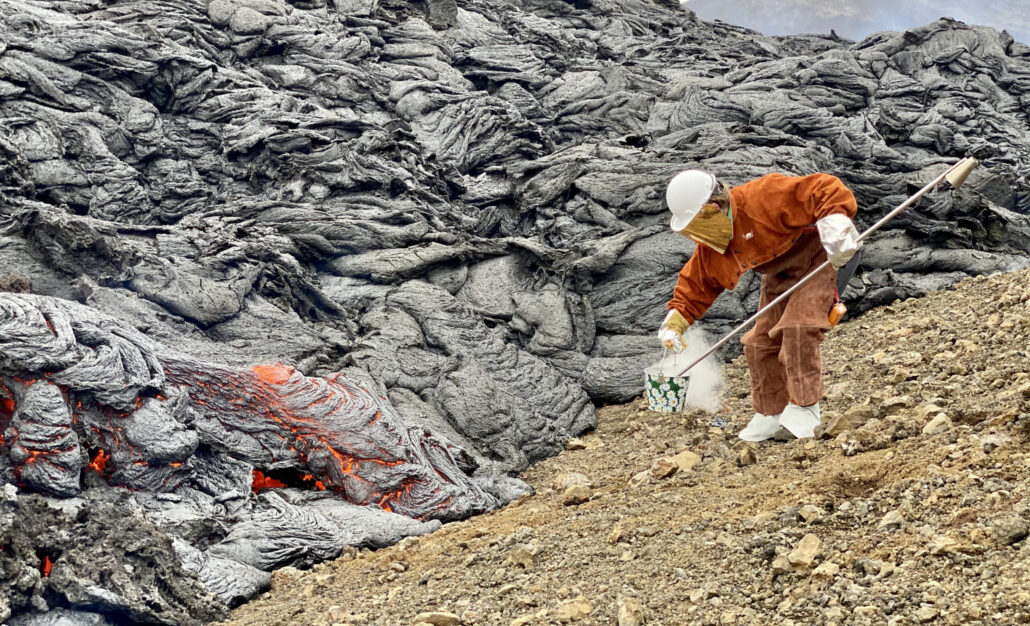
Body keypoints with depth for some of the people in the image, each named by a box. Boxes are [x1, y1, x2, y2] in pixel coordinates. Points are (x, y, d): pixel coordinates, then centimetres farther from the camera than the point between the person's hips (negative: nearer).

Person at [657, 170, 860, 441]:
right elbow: (697, 282, 8)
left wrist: (835, 223, -52)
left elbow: (825, 190, -37)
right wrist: (676, 320, -3)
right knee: (761, 342, 2)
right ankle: (770, 414, 16)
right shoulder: (710, 247, -7)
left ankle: (804, 407, -16)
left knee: (797, 328, -24)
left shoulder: (762, 198, -34)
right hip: (779, 275, 8)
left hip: (816, 261, -8)